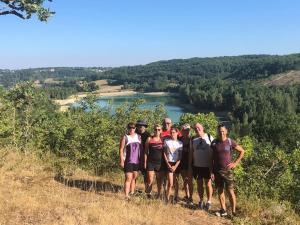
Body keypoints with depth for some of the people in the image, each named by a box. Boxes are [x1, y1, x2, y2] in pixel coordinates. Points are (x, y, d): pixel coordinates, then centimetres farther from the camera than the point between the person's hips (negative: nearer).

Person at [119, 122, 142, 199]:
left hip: (137, 161, 5)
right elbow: (121, 149, -7)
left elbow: (141, 148, 13)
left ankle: (132, 193, 28)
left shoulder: (139, 137, 8)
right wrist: (121, 160, -13)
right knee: (128, 178, -10)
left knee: (134, 178, 15)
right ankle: (126, 195, -9)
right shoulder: (125, 137, -5)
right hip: (128, 161, -5)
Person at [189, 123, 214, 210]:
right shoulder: (193, 139, 5)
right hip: (196, 165, 3)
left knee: (208, 183, 4)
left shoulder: (209, 137, -4)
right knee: (199, 184, 11)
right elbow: (191, 153, 9)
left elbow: (213, 152, -3)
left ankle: (209, 201, 17)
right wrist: (190, 165, 6)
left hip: (207, 165, -3)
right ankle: (201, 201, 24)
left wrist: (212, 165, -7)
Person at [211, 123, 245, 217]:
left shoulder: (230, 142, -5)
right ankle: (223, 210, 20)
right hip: (217, 170, 3)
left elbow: (242, 151, 5)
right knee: (220, 191, 9)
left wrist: (235, 163, -1)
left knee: (230, 191, -3)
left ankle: (234, 211, 7)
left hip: (227, 170, -2)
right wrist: (211, 171, 2)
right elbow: (212, 158, 5)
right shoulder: (214, 143, 0)